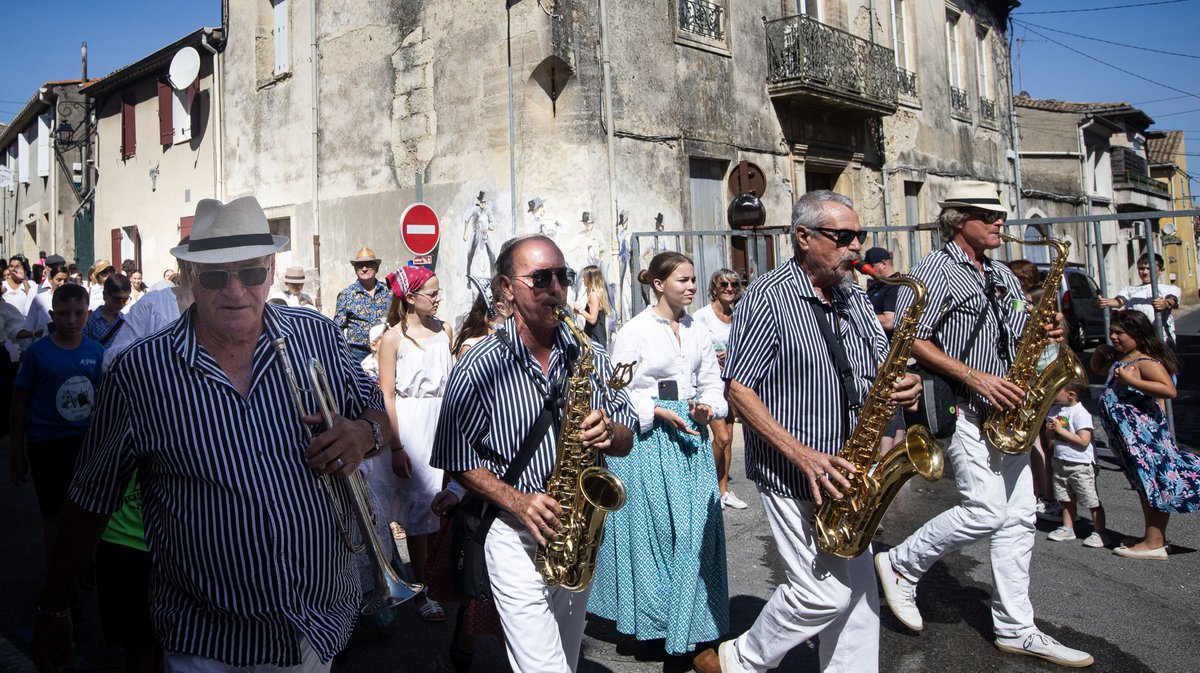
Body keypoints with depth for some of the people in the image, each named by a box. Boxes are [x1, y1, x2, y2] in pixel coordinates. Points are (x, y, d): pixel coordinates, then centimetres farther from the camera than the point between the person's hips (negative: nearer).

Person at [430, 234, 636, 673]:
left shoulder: (590, 357, 1)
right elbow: (458, 460, -8)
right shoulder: (479, 367, -12)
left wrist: (610, 434, -17)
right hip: (518, 537, -5)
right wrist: (516, 501, -20)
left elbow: (626, 439, 6)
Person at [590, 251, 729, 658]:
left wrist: (707, 408, -6)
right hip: (648, 437, -5)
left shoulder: (697, 332, 11)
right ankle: (649, 616, 16)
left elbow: (713, 381, 14)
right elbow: (618, 391, -8)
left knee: (696, 525, 4)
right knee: (651, 525, -1)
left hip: (690, 433, 5)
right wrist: (661, 413, -16)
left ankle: (688, 618, 19)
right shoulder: (635, 330, -6)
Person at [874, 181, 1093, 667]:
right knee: (986, 510, -15)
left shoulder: (1003, 276, 18)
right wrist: (976, 378, -21)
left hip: (1007, 411, 8)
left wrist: (1050, 330, 1)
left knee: (1018, 517, 7)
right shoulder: (937, 269, -7)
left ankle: (1015, 629, 16)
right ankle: (900, 564, 6)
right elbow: (910, 339, -16)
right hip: (963, 410, -8)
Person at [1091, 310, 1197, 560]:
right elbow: (1097, 368, 30)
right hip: (1129, 436, 10)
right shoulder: (1118, 359, 10)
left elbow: (1169, 390, -31)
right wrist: (1100, 353, 10)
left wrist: (1131, 381, -30)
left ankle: (1154, 544, 3)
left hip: (1147, 434, -10)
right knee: (1144, 485, 18)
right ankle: (1155, 536, 30)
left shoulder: (1146, 362, -18)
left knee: (1154, 485, -3)